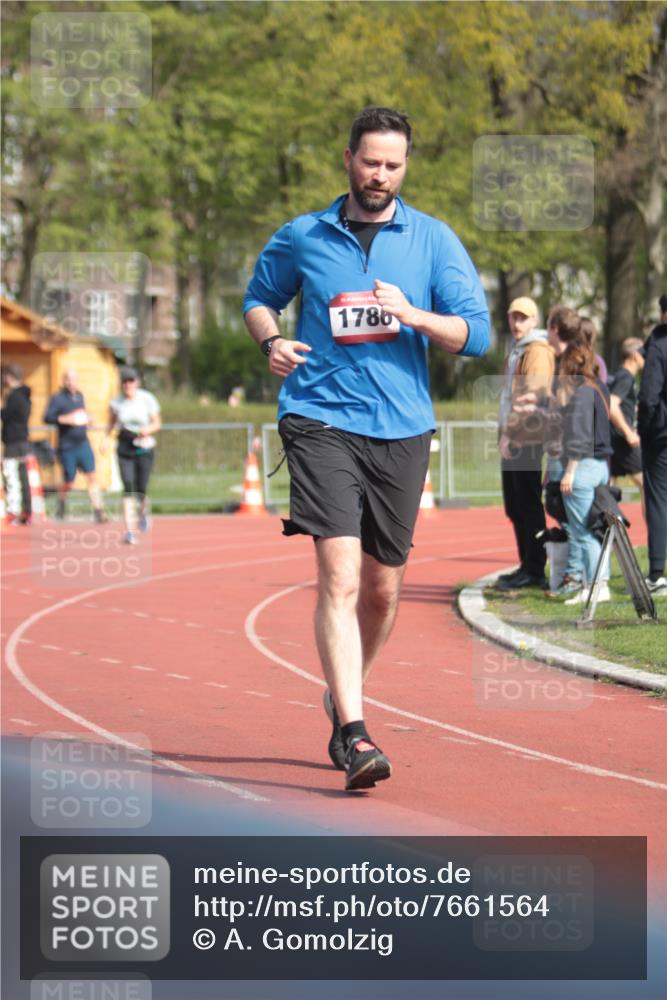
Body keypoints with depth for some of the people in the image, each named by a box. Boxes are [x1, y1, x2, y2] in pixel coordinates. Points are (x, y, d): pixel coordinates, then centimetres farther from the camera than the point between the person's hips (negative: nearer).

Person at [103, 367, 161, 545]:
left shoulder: (147, 399, -6)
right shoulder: (116, 402, -3)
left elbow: (157, 423, 2)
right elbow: (111, 423, 12)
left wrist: (148, 430, -19)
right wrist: (106, 438, -4)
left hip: (144, 448, -1)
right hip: (125, 449, 1)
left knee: (141, 489, 0)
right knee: (128, 488, -12)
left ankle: (143, 511, 38)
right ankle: (130, 530, -13)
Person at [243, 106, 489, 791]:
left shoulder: (434, 241, 6)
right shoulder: (302, 238, 7)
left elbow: (476, 334, 2)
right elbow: (258, 296, 22)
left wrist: (411, 315, -15)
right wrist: (271, 340, 0)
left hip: (401, 429, 2)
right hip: (321, 421, -2)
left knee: (382, 588, 11)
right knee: (340, 576, -17)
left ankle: (343, 698, 37)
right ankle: (352, 735, -22)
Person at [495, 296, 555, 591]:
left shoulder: (537, 351, -10)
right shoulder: (516, 352, 20)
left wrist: (512, 433, -19)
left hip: (527, 441, -10)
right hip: (513, 442, 10)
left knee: (528, 506, -8)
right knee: (515, 508, 12)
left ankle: (534, 571, -6)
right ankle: (528, 567, 18)